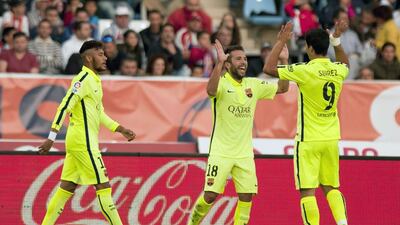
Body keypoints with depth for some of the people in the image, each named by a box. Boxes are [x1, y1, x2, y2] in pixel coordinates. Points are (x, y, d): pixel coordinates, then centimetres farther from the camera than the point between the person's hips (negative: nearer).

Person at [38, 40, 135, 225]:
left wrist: (120, 129, 18)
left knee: (68, 187, 10)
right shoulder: (84, 79, -14)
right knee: (103, 186, -6)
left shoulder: (95, 80, 16)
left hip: (77, 141, 10)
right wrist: (52, 138, -24)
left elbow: (99, 113, 25)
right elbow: (64, 106, -20)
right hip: (84, 142, -10)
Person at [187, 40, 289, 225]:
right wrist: (219, 62, -44)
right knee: (210, 195, -6)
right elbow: (211, 91, -33)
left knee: (247, 196, -2)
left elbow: (282, 88, 13)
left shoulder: (254, 85, 8)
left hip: (245, 153, 5)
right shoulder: (222, 83, -10)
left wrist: (284, 61, 2)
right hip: (221, 152, -5)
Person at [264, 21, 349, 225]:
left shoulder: (305, 71, -16)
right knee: (331, 187, 16)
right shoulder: (338, 70, 1)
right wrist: (336, 40, 27)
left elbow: (268, 68, -9)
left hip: (309, 139, -6)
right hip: (331, 138, 6)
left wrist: (281, 42, -3)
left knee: (307, 191, -3)